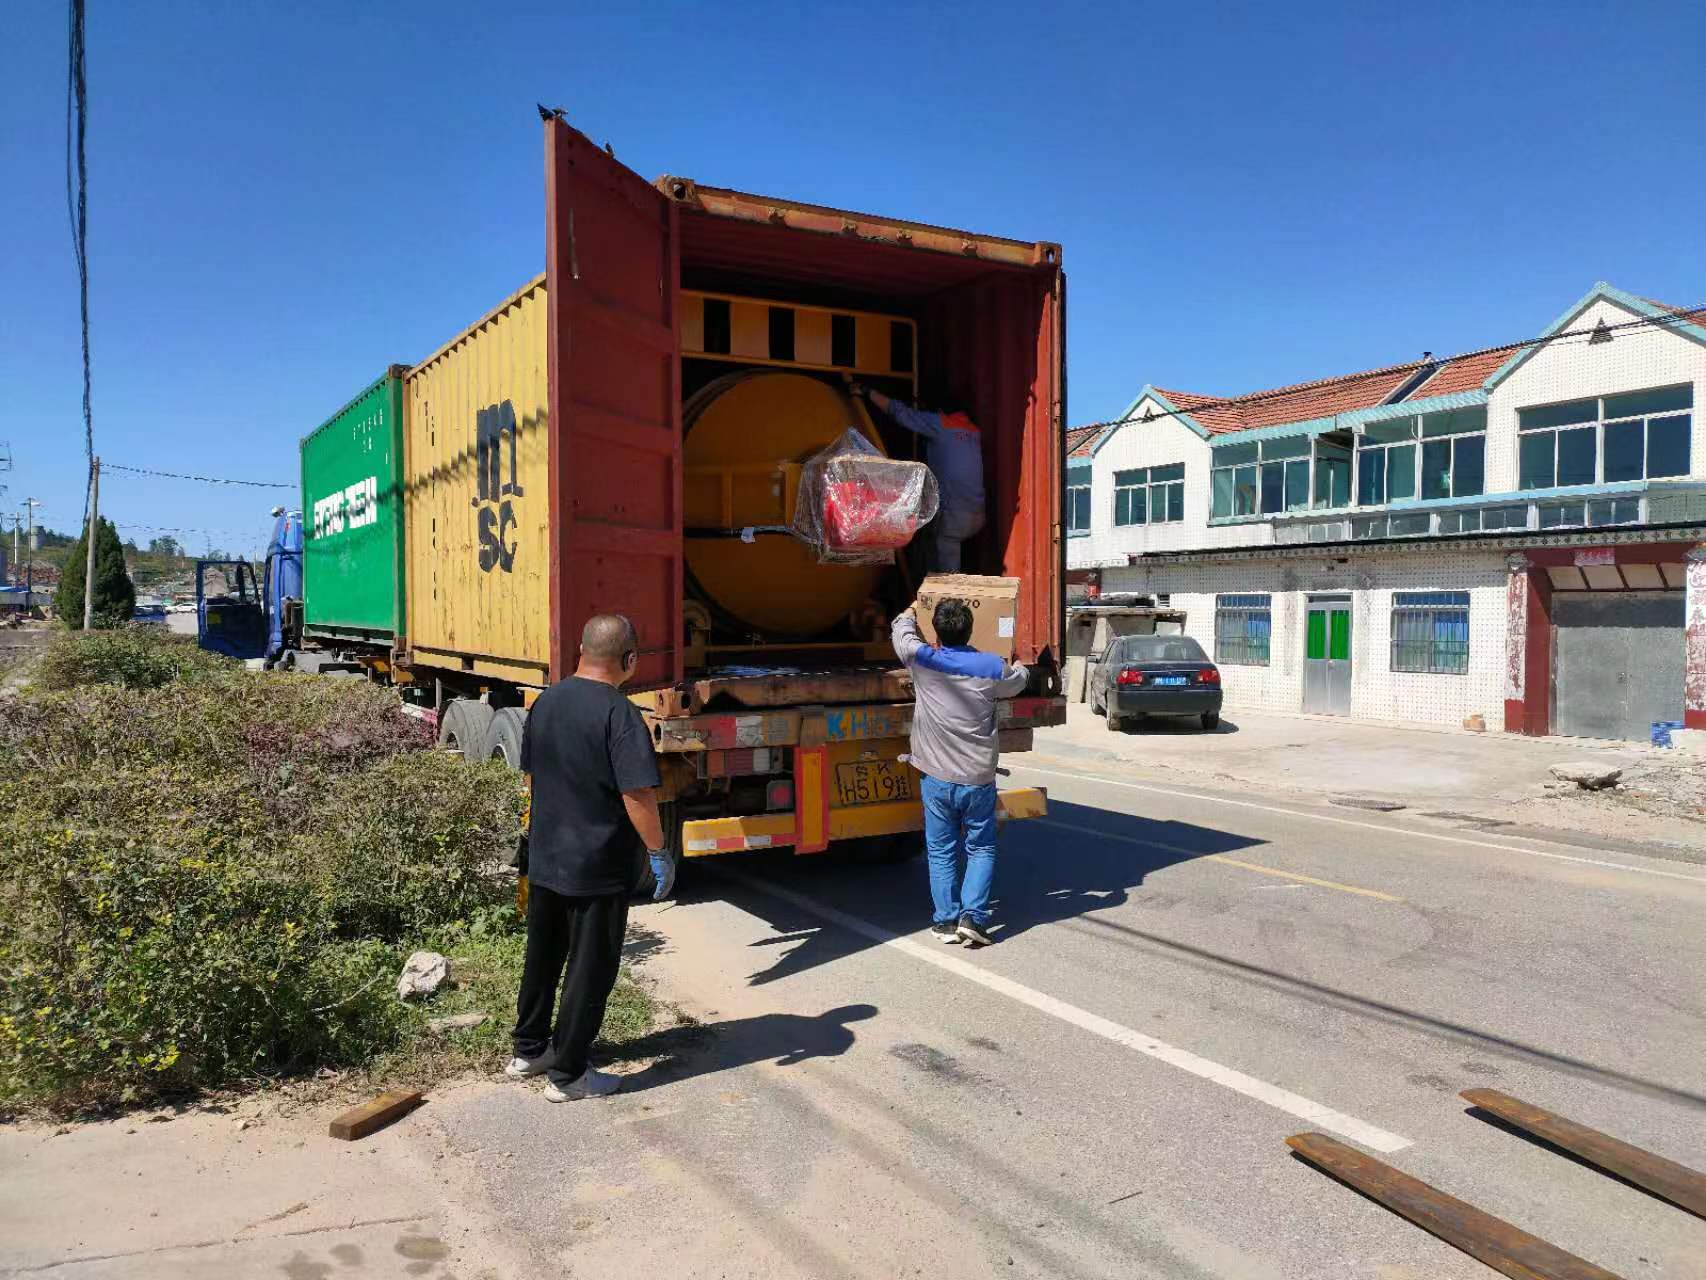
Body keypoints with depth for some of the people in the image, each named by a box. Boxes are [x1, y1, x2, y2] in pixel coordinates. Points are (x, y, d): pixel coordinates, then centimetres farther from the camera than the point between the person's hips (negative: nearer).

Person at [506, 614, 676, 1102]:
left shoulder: (546, 702, 2)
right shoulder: (618, 714, -21)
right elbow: (638, 793, -25)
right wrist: (658, 851, -14)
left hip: (544, 860, 7)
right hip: (597, 870, -7)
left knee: (542, 957, 22)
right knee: (590, 969, 7)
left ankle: (528, 1050, 36)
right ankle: (568, 1074, 16)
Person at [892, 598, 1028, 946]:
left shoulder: (923, 660, -8)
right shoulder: (992, 668, -5)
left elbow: (901, 631, 14)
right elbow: (1019, 681, 18)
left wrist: (911, 612, 36)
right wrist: (1018, 665, 41)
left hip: (937, 780, 0)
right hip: (979, 780, 0)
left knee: (941, 851, 12)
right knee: (980, 849, 13)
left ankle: (946, 920, 14)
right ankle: (973, 917, 2)